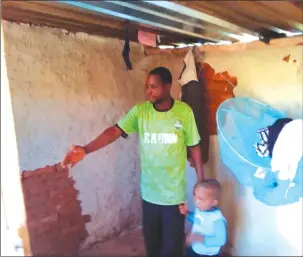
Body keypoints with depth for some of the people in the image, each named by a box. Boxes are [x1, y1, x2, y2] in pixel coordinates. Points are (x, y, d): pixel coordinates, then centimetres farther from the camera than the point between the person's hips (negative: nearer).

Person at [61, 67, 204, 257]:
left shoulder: (184, 111, -8)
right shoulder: (140, 110, -5)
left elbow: (194, 147, -2)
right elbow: (115, 131, -16)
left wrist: (201, 182, 1)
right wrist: (85, 149, -30)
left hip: (174, 193, -2)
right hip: (149, 192, 2)